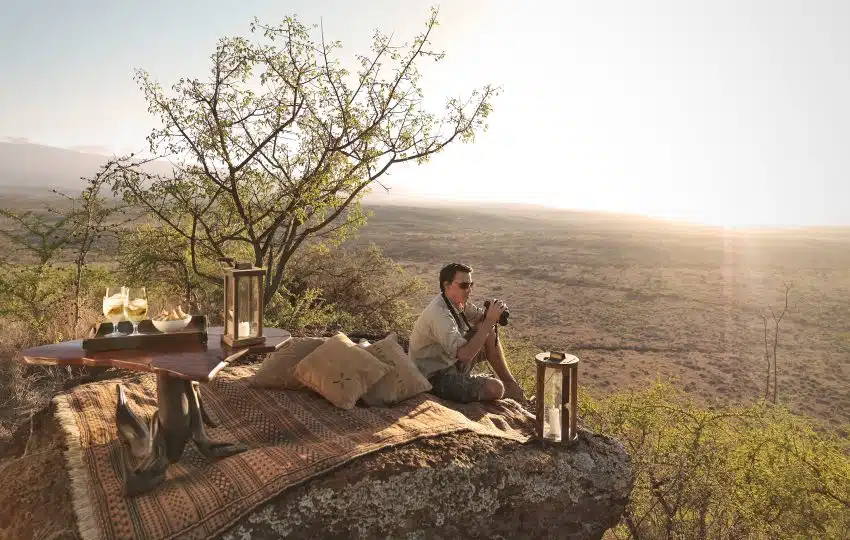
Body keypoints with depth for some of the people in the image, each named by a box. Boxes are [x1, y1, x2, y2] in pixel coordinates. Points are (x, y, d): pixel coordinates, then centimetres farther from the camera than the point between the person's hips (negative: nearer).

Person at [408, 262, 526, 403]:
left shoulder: (459, 302, -3)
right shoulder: (439, 314, -30)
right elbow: (464, 355, -37)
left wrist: (492, 314, -15)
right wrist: (489, 321, -31)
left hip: (453, 362, 9)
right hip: (435, 378, -9)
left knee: (489, 333, -1)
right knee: (495, 388, -22)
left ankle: (509, 382, 11)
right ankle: (505, 388, 15)